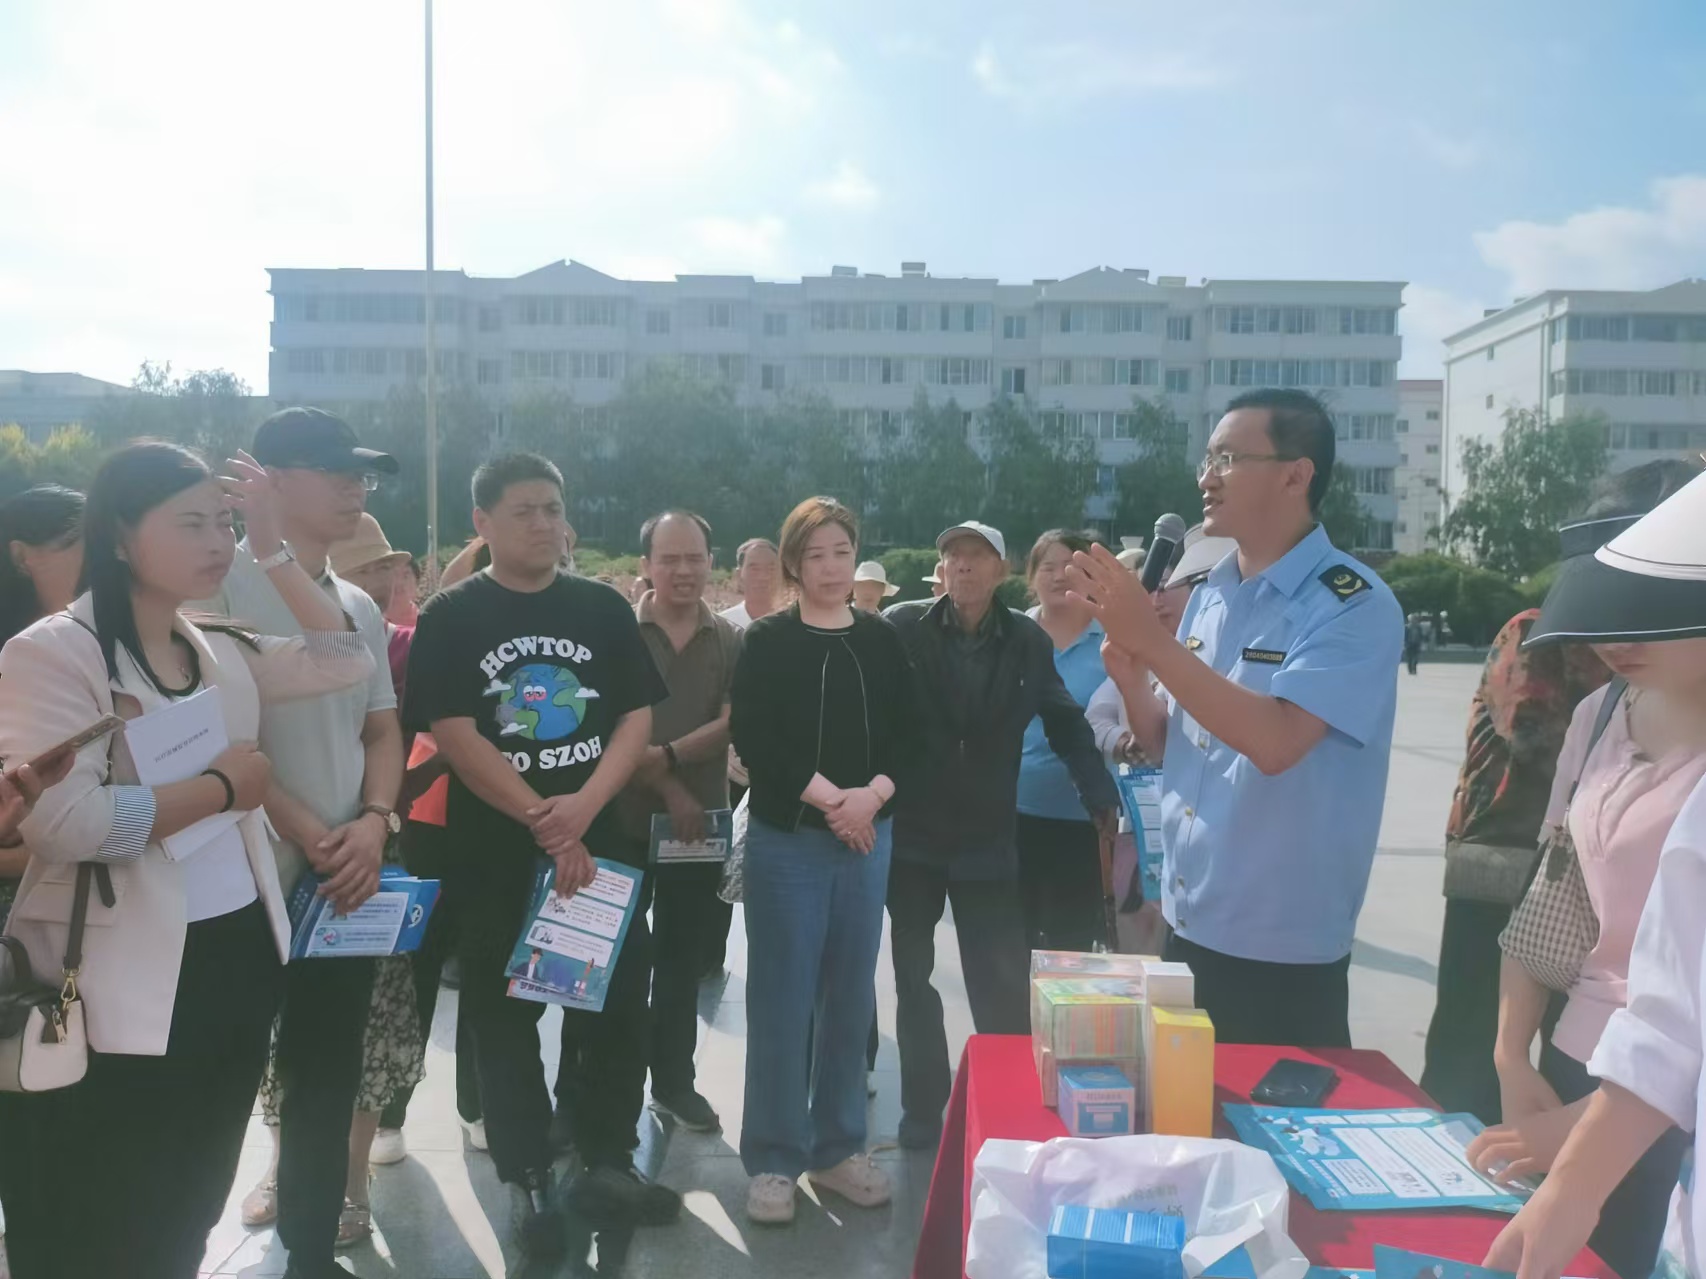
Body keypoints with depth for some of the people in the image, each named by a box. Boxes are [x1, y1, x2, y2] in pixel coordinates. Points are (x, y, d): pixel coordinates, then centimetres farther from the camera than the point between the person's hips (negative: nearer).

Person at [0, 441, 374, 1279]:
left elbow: (347, 662, 8)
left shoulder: (221, 653, 8)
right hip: (117, 990, -7)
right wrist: (222, 787, -16)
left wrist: (275, 550, 3)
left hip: (239, 957, 7)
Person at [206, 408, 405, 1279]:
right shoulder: (223, 584, -8)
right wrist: (309, 834, -15)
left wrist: (373, 823, -5)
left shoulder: (360, 608, 12)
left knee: (328, 1078, 14)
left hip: (346, 879, 6)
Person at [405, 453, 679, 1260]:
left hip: (602, 842, 3)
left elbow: (638, 718, 0)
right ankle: (527, 1182, 22)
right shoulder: (451, 618, -3)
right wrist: (543, 823, -17)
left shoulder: (604, 609, 5)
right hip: (494, 852, -2)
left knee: (619, 1006, 7)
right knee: (505, 1021, 7)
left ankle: (608, 1166, 24)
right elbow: (454, 735, -11)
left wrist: (583, 807, -15)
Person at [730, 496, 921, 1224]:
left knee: (850, 998, 9)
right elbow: (753, 739, -11)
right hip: (786, 840, -3)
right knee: (781, 1000, 0)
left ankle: (838, 1148, 23)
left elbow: (907, 738, 4)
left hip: (868, 838, 3)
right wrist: (828, 797, -16)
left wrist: (871, 796, -13)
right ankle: (773, 1160, 12)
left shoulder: (881, 641, 9)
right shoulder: (768, 643, -1)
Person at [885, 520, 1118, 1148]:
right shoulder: (902, 627, -7)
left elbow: (1068, 726, 3)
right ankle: (922, 1107, 29)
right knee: (913, 977, 13)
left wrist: (1104, 803, -5)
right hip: (911, 832, 0)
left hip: (988, 838, 0)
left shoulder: (1029, 640, -2)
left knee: (1004, 987, 2)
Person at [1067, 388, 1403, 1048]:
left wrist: (1152, 640, -25)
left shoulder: (1354, 604, -14)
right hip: (1186, 929, 7)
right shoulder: (1208, 595, 6)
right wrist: (1126, 669, -6)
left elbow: (1275, 741, -27)